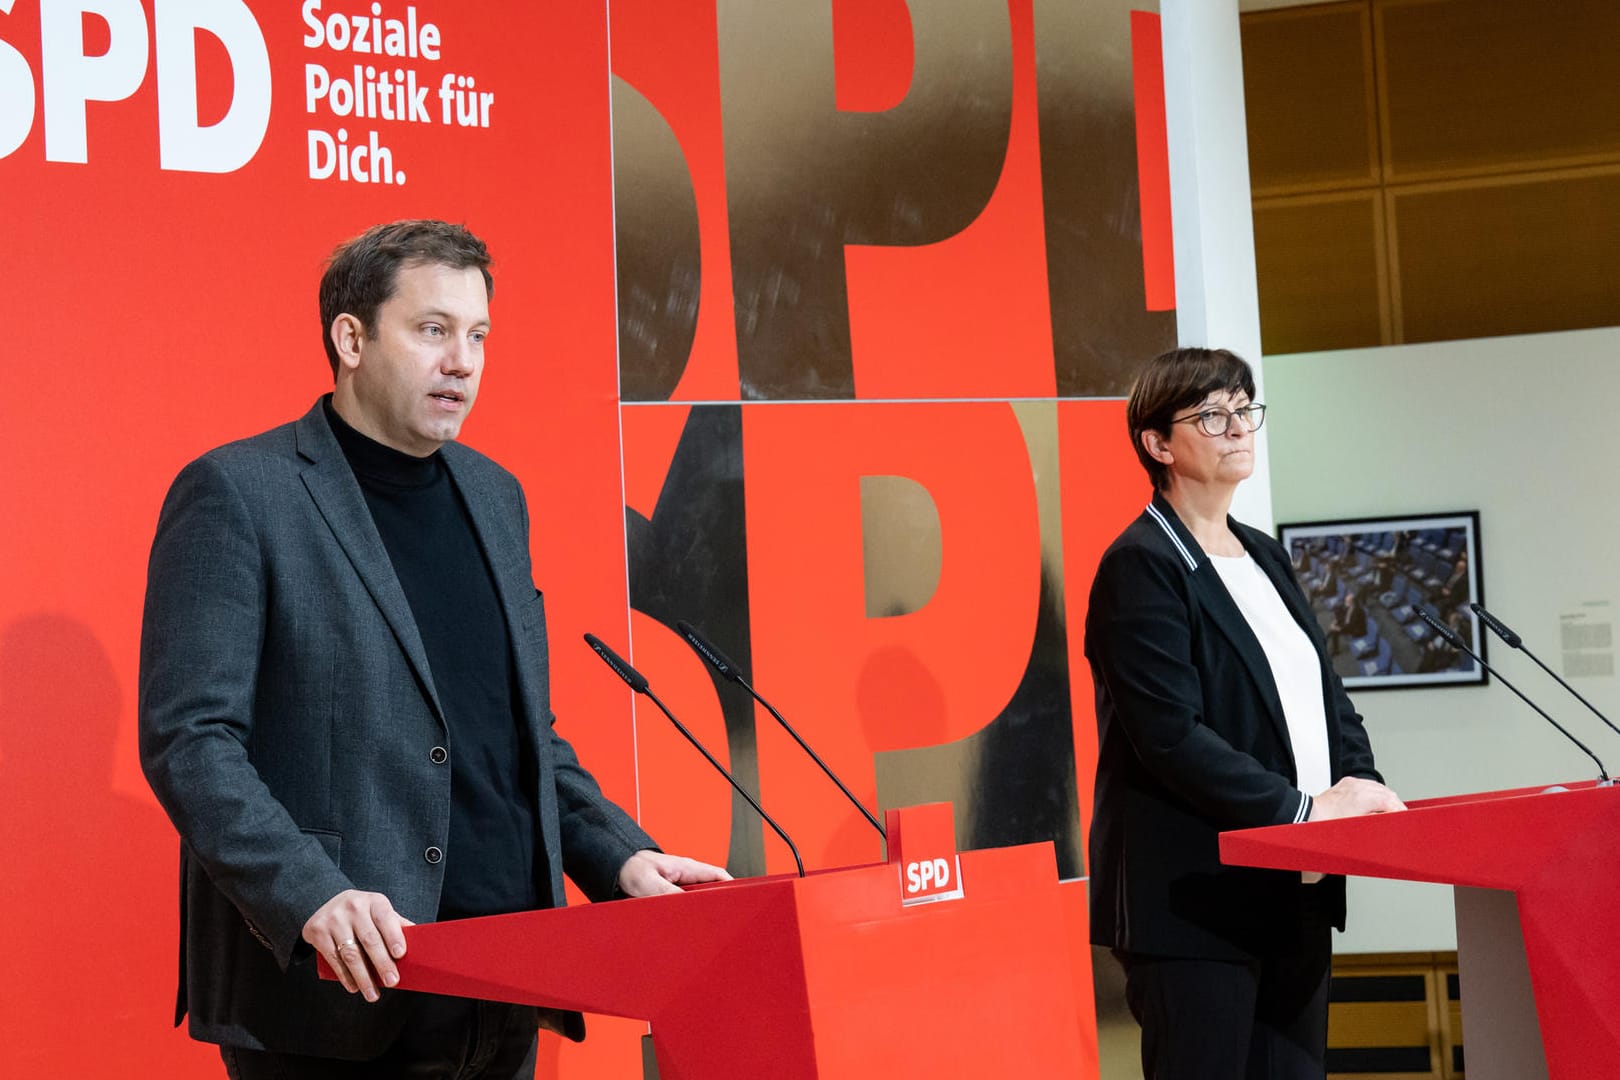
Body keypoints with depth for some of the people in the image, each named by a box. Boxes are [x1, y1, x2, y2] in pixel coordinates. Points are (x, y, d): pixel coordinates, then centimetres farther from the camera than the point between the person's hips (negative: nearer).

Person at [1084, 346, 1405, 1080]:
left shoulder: (1264, 556, 16)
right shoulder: (1141, 566, -10)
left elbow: (1326, 695, 18)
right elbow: (1172, 736, -19)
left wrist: (1357, 784, -2)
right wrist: (1302, 809, -18)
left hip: (1294, 893, 8)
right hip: (1194, 901, -8)